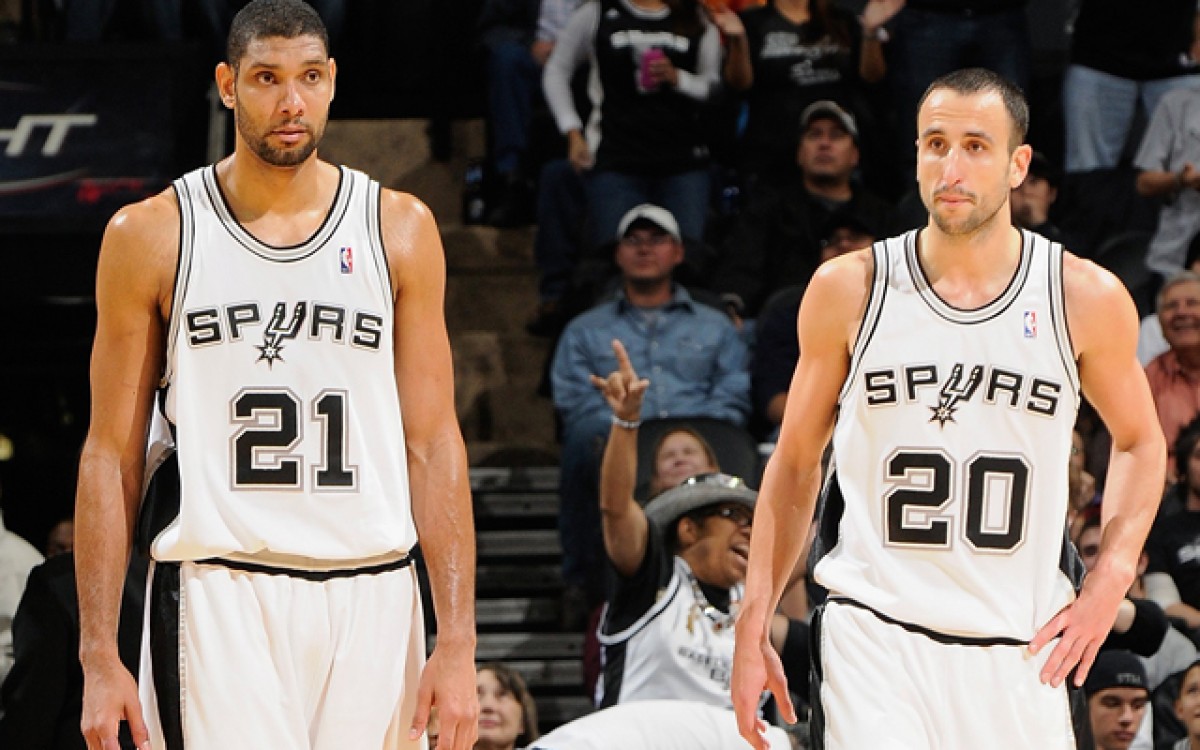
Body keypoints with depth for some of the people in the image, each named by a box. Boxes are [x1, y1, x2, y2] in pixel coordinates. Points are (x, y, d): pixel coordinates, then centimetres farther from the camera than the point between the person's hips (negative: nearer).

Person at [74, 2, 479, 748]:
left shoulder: (399, 229, 8)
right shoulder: (153, 235, 3)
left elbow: (434, 444, 7)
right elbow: (112, 455, 5)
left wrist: (458, 644, -1)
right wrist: (99, 656, -2)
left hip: (371, 600, 3)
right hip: (218, 597, -2)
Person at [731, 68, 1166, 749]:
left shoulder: (1086, 298, 1)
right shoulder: (850, 289, 1)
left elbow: (1139, 442, 17)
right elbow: (796, 462, 11)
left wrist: (1111, 580, 2)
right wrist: (753, 630, 6)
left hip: (1020, 652, 2)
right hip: (874, 636, -2)